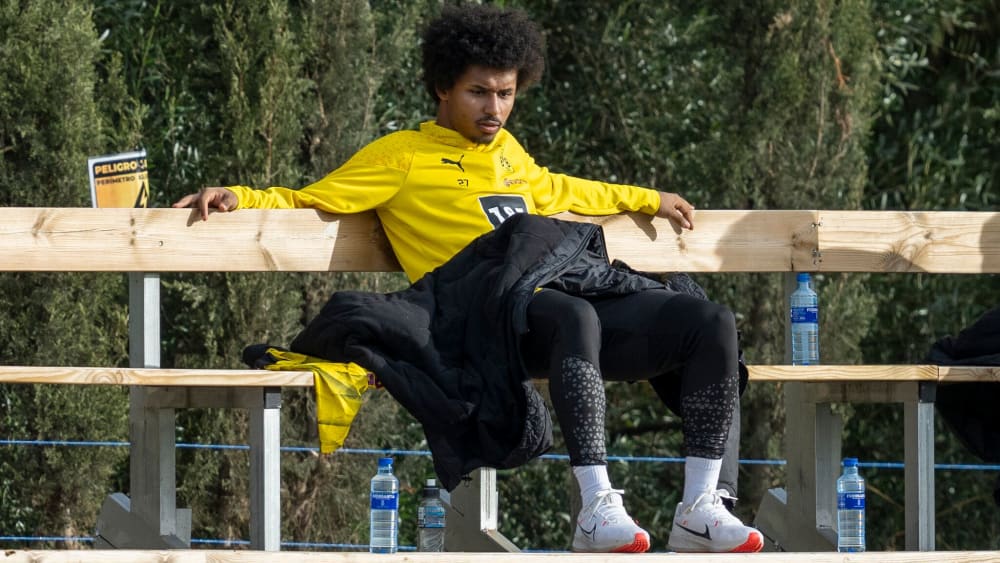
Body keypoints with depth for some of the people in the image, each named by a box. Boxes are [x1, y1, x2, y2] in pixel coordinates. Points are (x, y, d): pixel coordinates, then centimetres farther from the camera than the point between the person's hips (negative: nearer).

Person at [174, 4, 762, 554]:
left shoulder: (508, 152, 29)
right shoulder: (403, 156, 9)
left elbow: (554, 190, 49)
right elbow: (307, 202, 7)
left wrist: (647, 199, 55)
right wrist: (242, 197, -10)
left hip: (562, 310, 7)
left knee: (710, 320, -10)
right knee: (574, 313, -42)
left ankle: (699, 509, -16)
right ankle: (596, 508, -47)